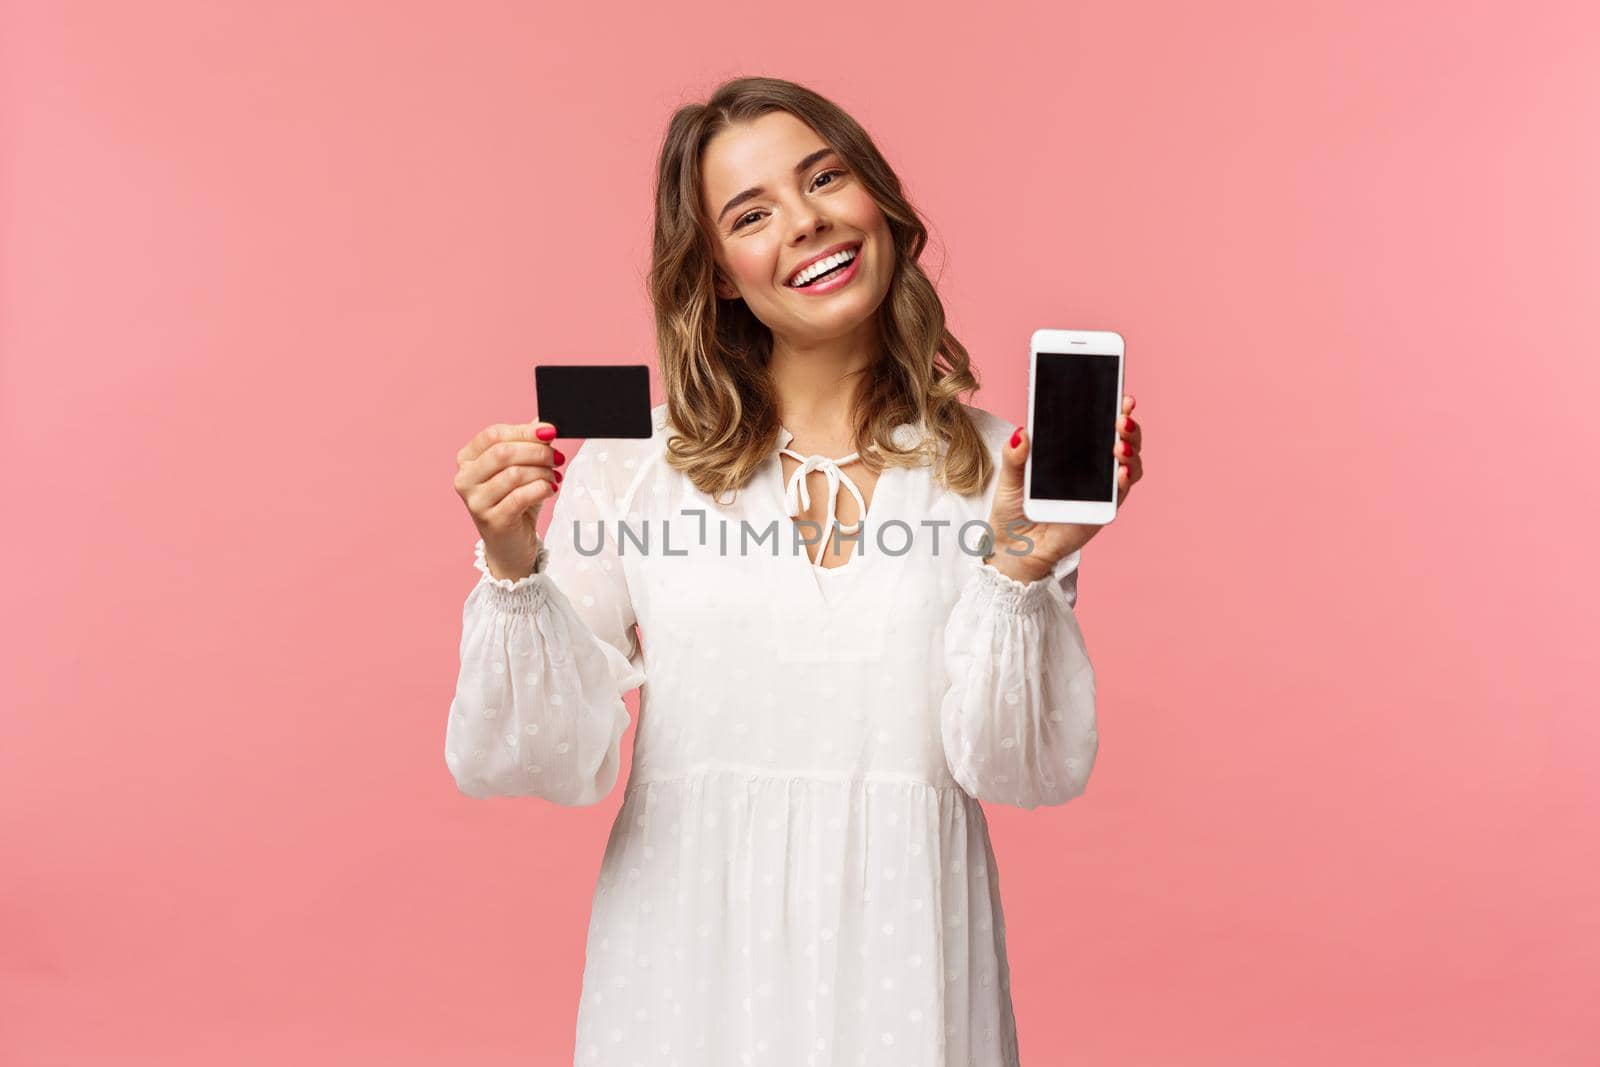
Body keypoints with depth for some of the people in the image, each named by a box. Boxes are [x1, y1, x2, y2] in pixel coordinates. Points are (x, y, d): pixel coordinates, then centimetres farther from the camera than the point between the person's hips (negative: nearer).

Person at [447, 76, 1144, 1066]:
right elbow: (528, 761, -6)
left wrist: (1020, 573, -21)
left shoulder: (994, 468, -3)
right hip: (688, 970, 0)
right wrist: (513, 568, -21)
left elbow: (1030, 771, -7)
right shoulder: (636, 459, -4)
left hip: (898, 966, 0)